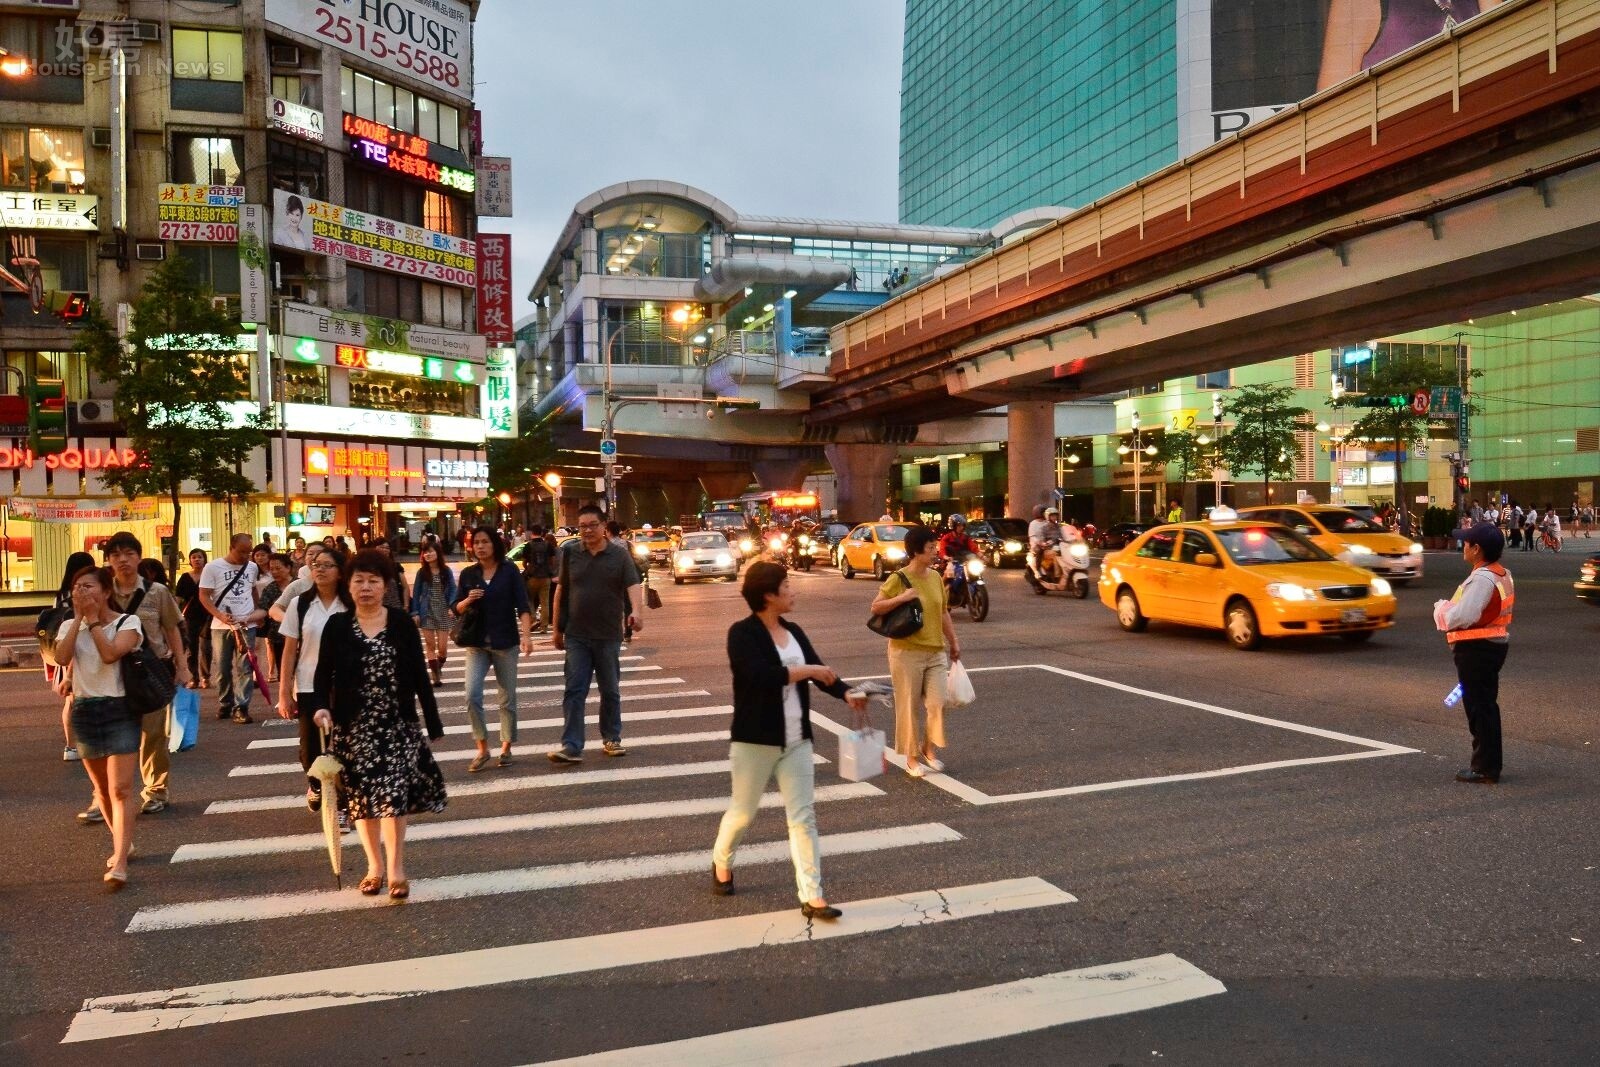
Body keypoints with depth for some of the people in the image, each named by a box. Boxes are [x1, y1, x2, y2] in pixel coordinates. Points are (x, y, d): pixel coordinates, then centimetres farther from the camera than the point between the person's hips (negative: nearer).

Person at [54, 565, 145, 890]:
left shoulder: (127, 622, -5)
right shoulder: (69, 626, 7)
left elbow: (110, 653, -23)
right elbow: (62, 658, -13)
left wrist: (93, 619, -14)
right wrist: (79, 618, -11)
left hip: (120, 710, -5)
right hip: (84, 711, 5)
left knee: (120, 789, -12)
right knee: (102, 788, 16)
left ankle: (119, 864, -15)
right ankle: (122, 844, 35)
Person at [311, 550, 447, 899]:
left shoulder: (401, 622, -1)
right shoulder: (336, 625, 0)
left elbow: (419, 675, 1)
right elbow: (323, 673, 0)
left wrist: (433, 723, 0)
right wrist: (321, 706, -20)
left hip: (397, 722, -1)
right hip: (353, 725, 1)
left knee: (393, 792, -6)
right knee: (363, 795, 7)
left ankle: (396, 868, 4)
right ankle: (374, 865, 22)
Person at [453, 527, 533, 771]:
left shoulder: (509, 571, -3)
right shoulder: (468, 574, 4)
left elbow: (522, 605, -10)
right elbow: (456, 609, 8)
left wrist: (526, 635, -23)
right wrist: (467, 600, -15)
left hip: (505, 642, -2)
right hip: (477, 644, 2)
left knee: (508, 698, 6)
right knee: (472, 695, -11)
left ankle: (506, 747, 20)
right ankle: (482, 748, 1)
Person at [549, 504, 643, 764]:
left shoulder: (619, 554, -3)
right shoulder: (570, 552, 3)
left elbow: (633, 585, -15)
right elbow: (561, 591, 9)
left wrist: (637, 611, -35)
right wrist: (557, 629, 10)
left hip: (608, 636, -1)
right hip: (576, 636, 1)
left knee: (610, 691, 11)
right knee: (574, 691, -3)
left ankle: (611, 739, 25)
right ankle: (571, 747, -3)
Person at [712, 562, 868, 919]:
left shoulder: (794, 632, 8)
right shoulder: (742, 633, -13)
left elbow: (820, 672, 1)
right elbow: (760, 675, -27)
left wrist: (846, 694, -17)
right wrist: (804, 670, -20)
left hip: (796, 741, 6)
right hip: (755, 740, -5)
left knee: (803, 816, 2)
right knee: (743, 811, 12)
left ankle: (812, 896, 5)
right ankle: (721, 862, 40)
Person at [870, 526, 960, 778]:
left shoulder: (935, 577, 6)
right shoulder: (898, 579, -10)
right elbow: (875, 608, -9)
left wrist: (954, 642, 16)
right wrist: (901, 598, -22)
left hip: (936, 652, 5)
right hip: (907, 652, -5)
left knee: (937, 703, 0)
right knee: (910, 706, 3)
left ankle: (929, 750, 21)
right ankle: (912, 757, 16)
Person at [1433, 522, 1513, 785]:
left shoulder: (1482, 578, -22)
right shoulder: (1502, 574, 11)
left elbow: (1463, 616, -29)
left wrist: (1442, 609, -10)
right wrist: (1450, 609, 9)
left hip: (1476, 649, -10)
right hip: (1494, 644, 10)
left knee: (1479, 707, -3)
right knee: (1486, 706, 18)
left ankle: (1485, 769, 3)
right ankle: (1488, 763, 27)